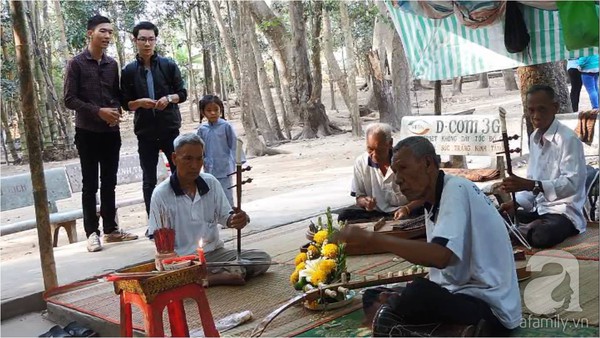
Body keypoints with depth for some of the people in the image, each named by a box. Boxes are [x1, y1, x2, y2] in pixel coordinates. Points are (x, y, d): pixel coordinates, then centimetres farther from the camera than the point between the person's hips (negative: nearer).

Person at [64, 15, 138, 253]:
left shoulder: (112, 64, 9)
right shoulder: (77, 63, -5)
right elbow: (69, 100, -9)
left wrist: (116, 110, -6)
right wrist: (98, 111, -17)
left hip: (111, 132, 5)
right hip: (87, 132, -4)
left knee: (109, 184, 10)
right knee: (90, 185, 1)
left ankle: (111, 229, 17)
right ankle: (92, 233, 6)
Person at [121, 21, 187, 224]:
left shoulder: (169, 65, 1)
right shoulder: (129, 71, 2)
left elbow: (183, 94, 4)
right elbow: (125, 103, 3)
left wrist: (169, 98, -16)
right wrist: (139, 102, -17)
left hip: (170, 129, 0)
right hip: (145, 132, 0)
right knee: (149, 180, 6)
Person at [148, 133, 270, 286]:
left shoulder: (211, 183, 4)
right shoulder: (161, 194, -7)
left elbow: (224, 215, 9)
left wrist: (236, 219, -15)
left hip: (214, 253, 4)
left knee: (263, 259, -14)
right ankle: (223, 275, -21)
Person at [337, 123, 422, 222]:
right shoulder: (360, 162, -2)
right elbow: (359, 197, 8)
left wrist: (407, 208, -27)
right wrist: (365, 202, -18)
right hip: (376, 212, 3)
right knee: (344, 215, -23)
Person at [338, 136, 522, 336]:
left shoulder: (455, 189, -15)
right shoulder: (434, 204, 14)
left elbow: (440, 256, -30)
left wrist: (371, 237, -25)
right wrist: (401, 298, 1)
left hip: (490, 307, -10)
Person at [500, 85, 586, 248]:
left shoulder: (568, 139, -14)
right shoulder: (534, 138, 11)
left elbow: (571, 183, -23)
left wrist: (530, 185, -33)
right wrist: (515, 202, -2)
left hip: (564, 212, -6)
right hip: (538, 209, 6)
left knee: (541, 235, -36)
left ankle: (513, 231, -10)